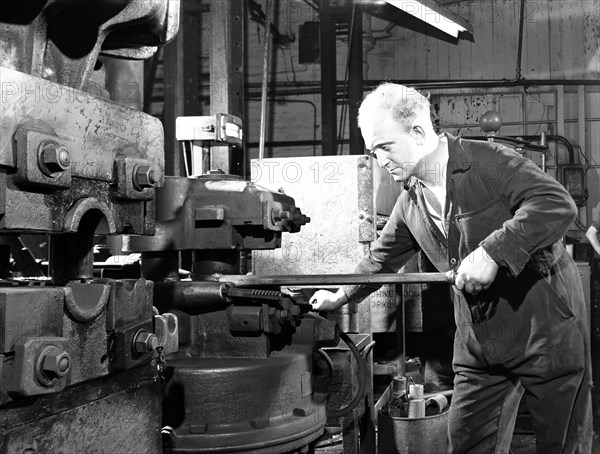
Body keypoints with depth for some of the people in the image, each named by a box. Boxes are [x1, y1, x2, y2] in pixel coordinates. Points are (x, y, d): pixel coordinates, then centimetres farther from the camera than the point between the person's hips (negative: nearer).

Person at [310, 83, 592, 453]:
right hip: (480, 345, 6)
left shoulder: (490, 161, -15)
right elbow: (382, 259, 22)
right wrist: (342, 297, 28)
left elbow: (558, 204, -26)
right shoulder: (410, 205, 7)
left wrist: (492, 252, -31)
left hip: (547, 329, -6)